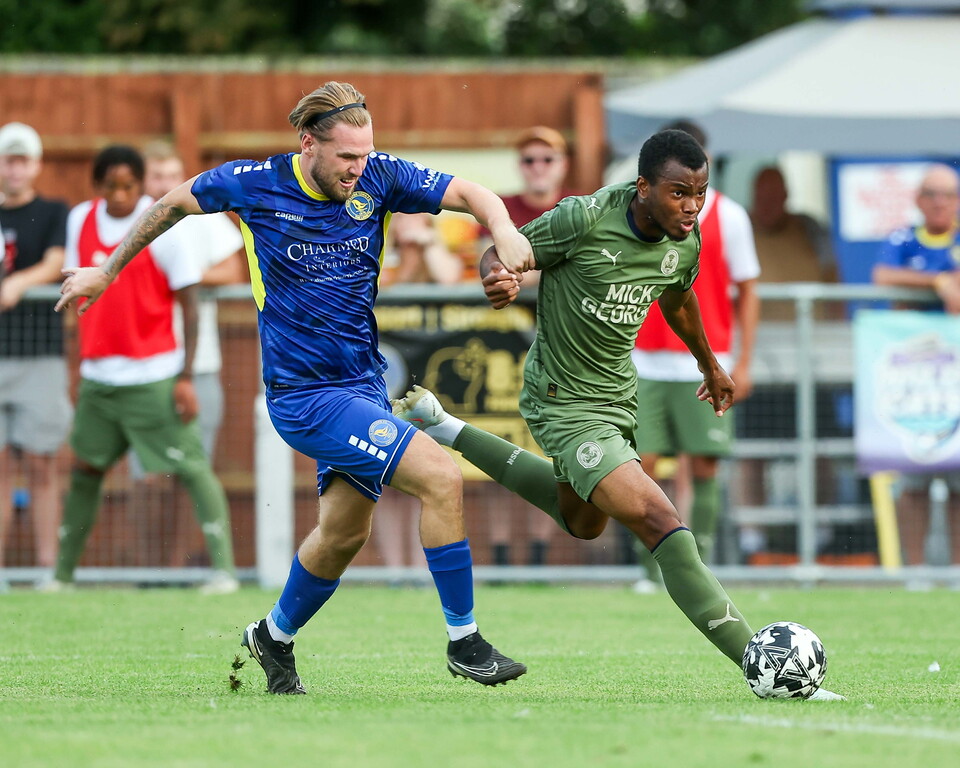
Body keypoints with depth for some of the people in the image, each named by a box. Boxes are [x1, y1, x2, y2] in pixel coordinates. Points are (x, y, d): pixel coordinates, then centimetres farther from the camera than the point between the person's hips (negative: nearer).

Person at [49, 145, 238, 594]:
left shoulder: (163, 228, -10)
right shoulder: (81, 220, 5)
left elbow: (189, 305, -8)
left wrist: (186, 377, -14)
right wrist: (84, 362, 13)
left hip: (154, 376, -5)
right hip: (99, 374, 5)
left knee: (190, 466, -8)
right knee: (85, 467, 10)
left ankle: (224, 568, -10)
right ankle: (63, 573, 19)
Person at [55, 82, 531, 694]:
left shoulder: (378, 177, -4)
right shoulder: (255, 184, -12)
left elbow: (469, 194, -2)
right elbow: (174, 203, 6)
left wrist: (504, 231, -25)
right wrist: (107, 272, 16)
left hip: (362, 384, 6)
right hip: (306, 396, -6)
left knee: (344, 534, 16)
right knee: (441, 477, -18)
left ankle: (274, 638, 41)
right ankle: (464, 643, -10)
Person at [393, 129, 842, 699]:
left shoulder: (685, 241, -6)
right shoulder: (585, 219, -26)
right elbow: (505, 253, -14)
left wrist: (710, 364, 32)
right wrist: (500, 275, -39)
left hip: (619, 396, 8)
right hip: (568, 408, -8)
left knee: (584, 523, 32)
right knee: (664, 526, -22)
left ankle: (444, 428, 45)